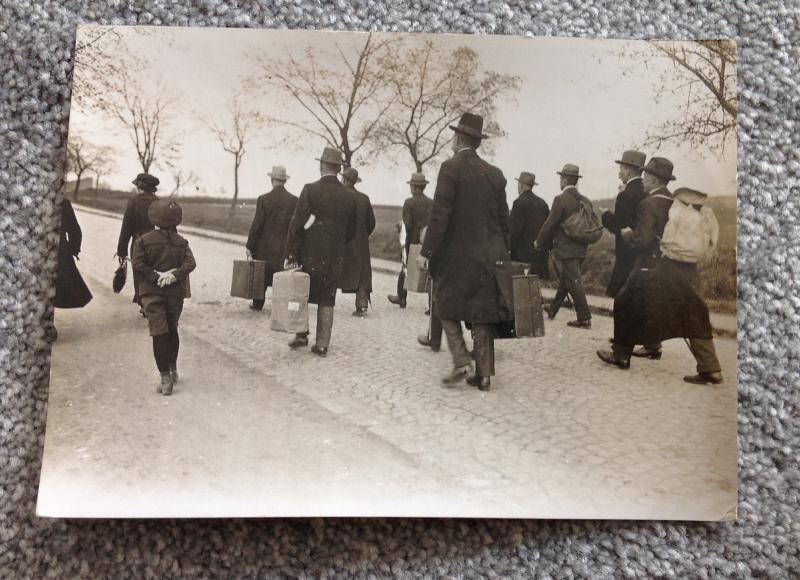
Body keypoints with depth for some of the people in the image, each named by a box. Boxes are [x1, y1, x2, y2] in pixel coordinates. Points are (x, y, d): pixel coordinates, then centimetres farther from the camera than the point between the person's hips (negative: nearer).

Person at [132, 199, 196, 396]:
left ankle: (165, 378, -9)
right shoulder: (181, 242, 3)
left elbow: (138, 265, -13)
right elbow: (190, 263, -9)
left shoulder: (143, 241, -5)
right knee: (172, 331, 20)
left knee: (159, 334, -4)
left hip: (152, 293, -3)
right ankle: (173, 369, 31)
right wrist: (174, 275, -14)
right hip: (175, 293, 3)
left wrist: (156, 276, -9)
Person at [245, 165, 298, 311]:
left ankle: (257, 304, 24)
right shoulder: (294, 200, -3)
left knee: (261, 275, 13)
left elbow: (256, 225, -8)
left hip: (264, 247, 0)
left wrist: (250, 246, -1)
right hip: (286, 248, 1)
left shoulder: (263, 199, -8)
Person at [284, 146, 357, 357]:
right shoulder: (349, 196, 3)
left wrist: (291, 255, -8)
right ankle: (322, 344, 10)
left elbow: (297, 224, -12)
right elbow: (351, 231, 9)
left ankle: (301, 335, 17)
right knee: (327, 300, 8)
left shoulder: (310, 190, -9)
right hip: (335, 257, 3)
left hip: (309, 254, -3)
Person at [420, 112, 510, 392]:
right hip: (488, 257, 5)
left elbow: (440, 213, -14)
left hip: (456, 255, -5)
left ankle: (462, 361, -4)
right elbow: (503, 218, 11)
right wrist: (502, 254, 17)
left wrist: (426, 251, -11)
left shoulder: (451, 167, -8)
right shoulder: (495, 173, 9)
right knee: (481, 314, 9)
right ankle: (484, 374, 10)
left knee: (447, 308, 10)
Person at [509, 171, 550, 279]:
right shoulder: (542, 203, 11)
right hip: (542, 254, 7)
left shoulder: (519, 202, -10)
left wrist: (509, 248, -7)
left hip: (523, 254, -7)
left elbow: (514, 229, -14)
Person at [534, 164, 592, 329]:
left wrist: (539, 242, 0)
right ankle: (552, 311, 33)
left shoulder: (561, 199, -14)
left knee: (573, 282, -4)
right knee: (565, 280, 18)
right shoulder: (586, 201, 7)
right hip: (580, 249, 8)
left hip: (565, 249, -8)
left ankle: (584, 318, -4)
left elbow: (550, 224, -13)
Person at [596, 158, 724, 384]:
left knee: (627, 307, 12)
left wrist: (627, 234, 1)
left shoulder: (649, 204, -12)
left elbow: (642, 239, -17)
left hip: (653, 270, -6)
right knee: (693, 316, 5)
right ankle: (710, 369, 1)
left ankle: (621, 355, 23)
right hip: (683, 270, 6)